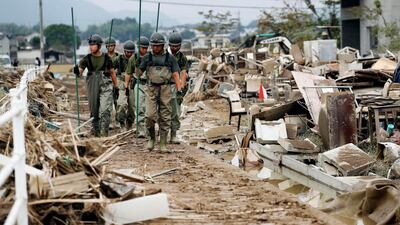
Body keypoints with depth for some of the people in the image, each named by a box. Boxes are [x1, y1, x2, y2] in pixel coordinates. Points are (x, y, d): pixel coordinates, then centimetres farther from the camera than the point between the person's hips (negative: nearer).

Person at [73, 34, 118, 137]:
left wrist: (116, 87, 13)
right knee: (94, 111, 8)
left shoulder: (106, 58, 2)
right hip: (92, 88, 2)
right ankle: (95, 131, 20)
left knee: (105, 110, -14)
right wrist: (77, 71, -27)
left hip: (106, 87, -2)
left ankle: (104, 132, -14)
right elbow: (80, 72, -3)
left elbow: (112, 72, 12)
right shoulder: (87, 59, 2)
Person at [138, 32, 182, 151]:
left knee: (165, 118, 0)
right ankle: (151, 138, 10)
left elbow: (175, 75, 3)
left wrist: (179, 90, -6)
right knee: (150, 115, -12)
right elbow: (140, 71, 15)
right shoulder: (147, 57, 9)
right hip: (151, 89, 0)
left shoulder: (170, 58, 7)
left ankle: (163, 144, 6)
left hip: (165, 89, 0)